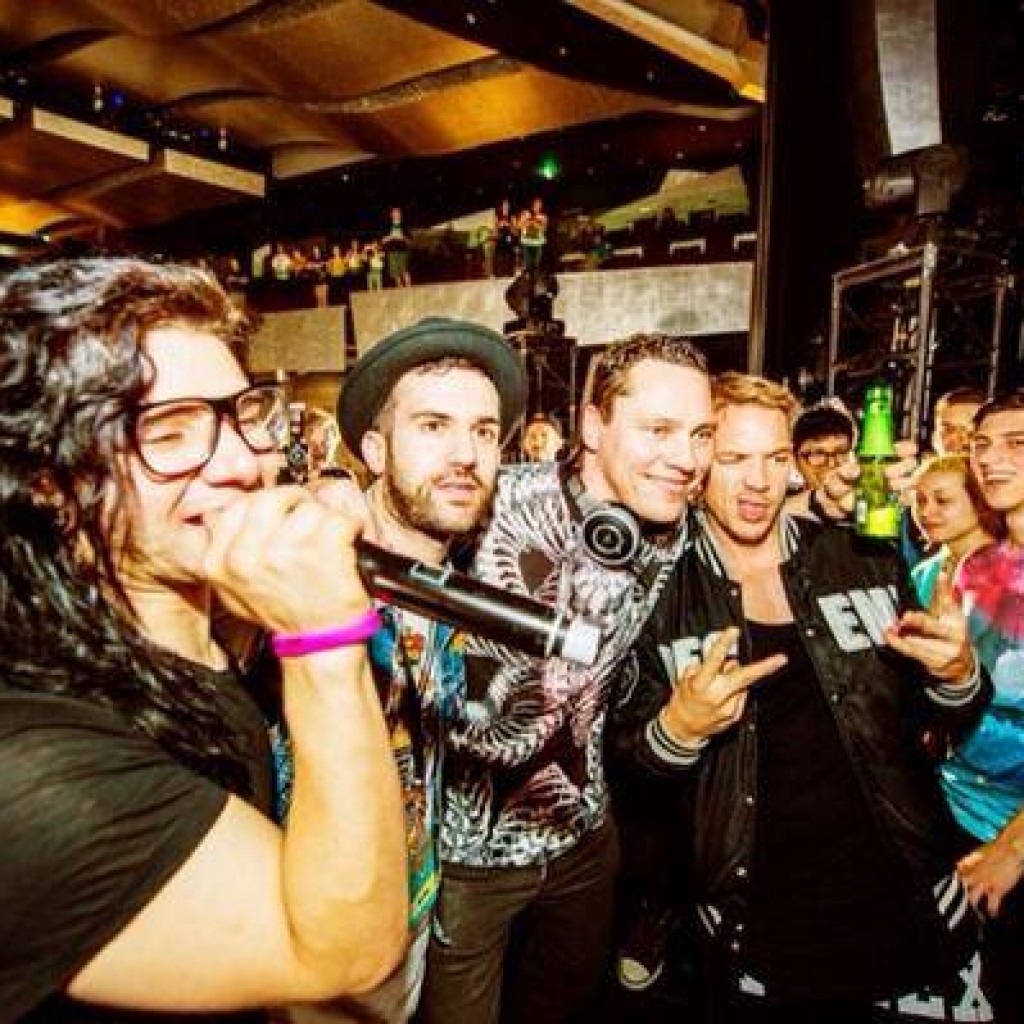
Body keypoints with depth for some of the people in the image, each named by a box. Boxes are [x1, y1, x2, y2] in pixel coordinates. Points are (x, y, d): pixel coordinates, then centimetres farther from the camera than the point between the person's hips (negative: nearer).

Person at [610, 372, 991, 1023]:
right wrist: (678, 728, -24)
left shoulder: (866, 564, -4)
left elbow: (945, 712, 7)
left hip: (918, 913, 3)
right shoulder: (660, 595, -10)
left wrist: (957, 675, -15)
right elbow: (624, 752, -3)